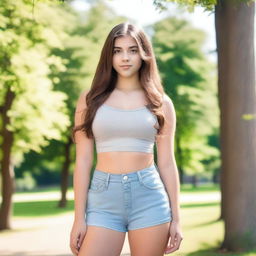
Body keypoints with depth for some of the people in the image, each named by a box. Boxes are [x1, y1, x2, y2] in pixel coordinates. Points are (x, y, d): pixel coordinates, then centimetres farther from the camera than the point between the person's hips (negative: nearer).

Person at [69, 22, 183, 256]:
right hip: (103, 201, 0)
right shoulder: (90, 99, 6)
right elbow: (83, 161, 3)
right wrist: (79, 218, -1)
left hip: (149, 201, 0)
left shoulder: (161, 104, 7)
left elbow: (167, 163, 7)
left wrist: (176, 218, 5)